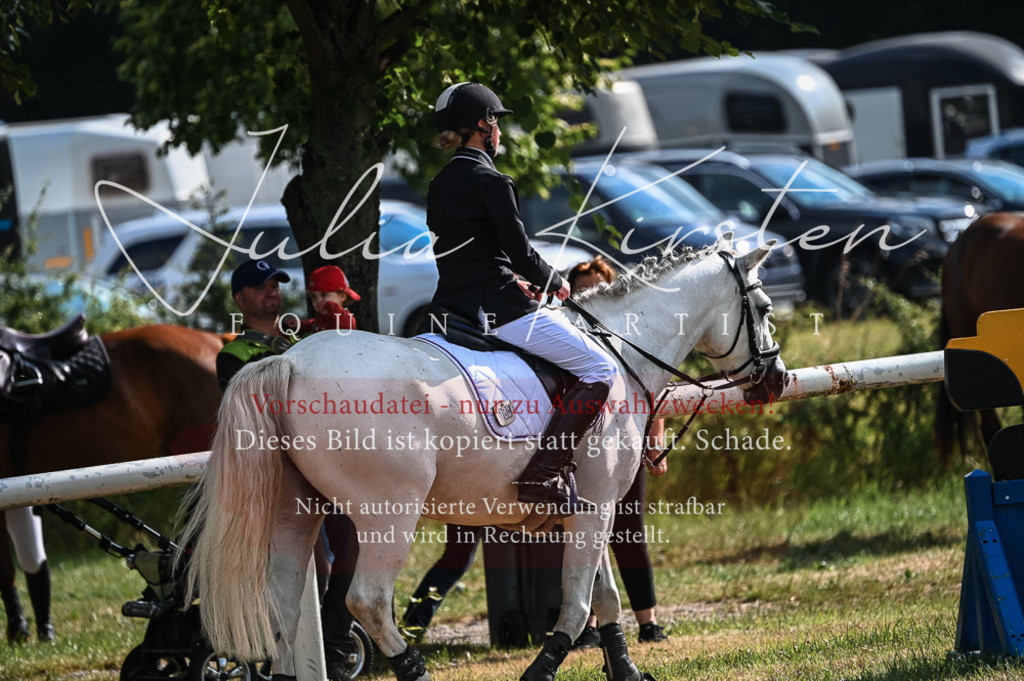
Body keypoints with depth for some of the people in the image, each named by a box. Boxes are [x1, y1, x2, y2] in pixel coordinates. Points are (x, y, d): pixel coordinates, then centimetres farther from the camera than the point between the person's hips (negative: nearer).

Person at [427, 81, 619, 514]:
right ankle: (544, 475, -16)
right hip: (497, 309, -10)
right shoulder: (491, 182, -14)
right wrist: (554, 283, 6)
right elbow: (521, 253, -13)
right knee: (600, 369, -4)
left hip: (453, 302, 10)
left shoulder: (439, 186, 12)